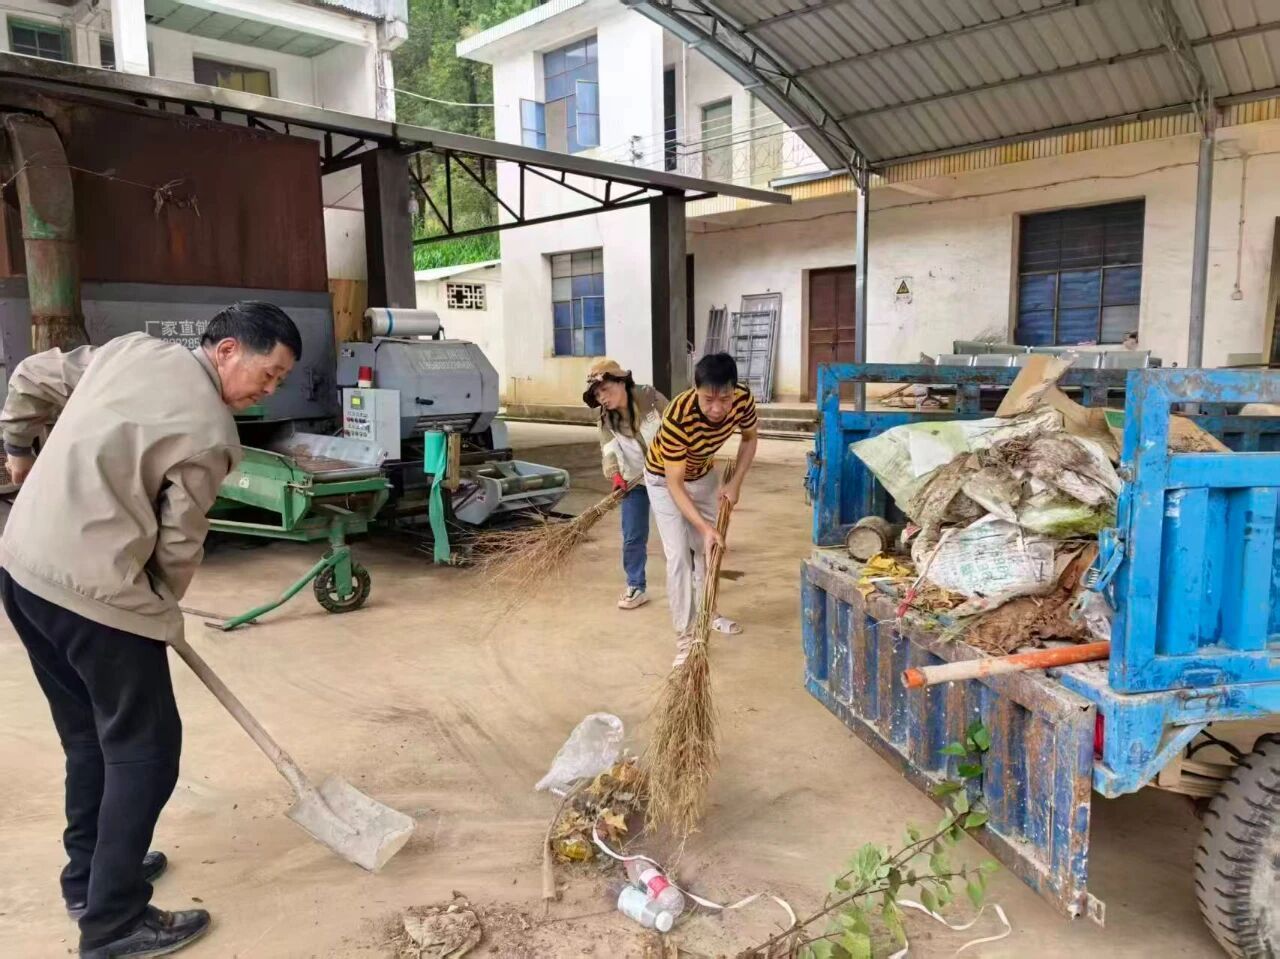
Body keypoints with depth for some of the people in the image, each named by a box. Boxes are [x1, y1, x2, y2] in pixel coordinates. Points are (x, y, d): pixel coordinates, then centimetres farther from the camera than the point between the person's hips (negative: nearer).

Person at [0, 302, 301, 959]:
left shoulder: (133, 347, 6)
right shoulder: (209, 433, -15)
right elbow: (178, 544, -7)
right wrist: (160, 608, 12)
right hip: (93, 591, -9)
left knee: (88, 734, 22)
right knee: (144, 749, 5)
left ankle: (89, 876, 37)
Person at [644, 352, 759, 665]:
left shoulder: (743, 400, -28)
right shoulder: (677, 417, -42)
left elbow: (750, 438, -4)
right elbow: (675, 484, -34)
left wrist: (735, 483, -10)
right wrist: (704, 526, -38)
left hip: (704, 475, 5)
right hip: (665, 479, -5)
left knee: (708, 546, 17)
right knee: (679, 555, -11)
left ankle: (706, 610, 39)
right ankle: (685, 636, -3)